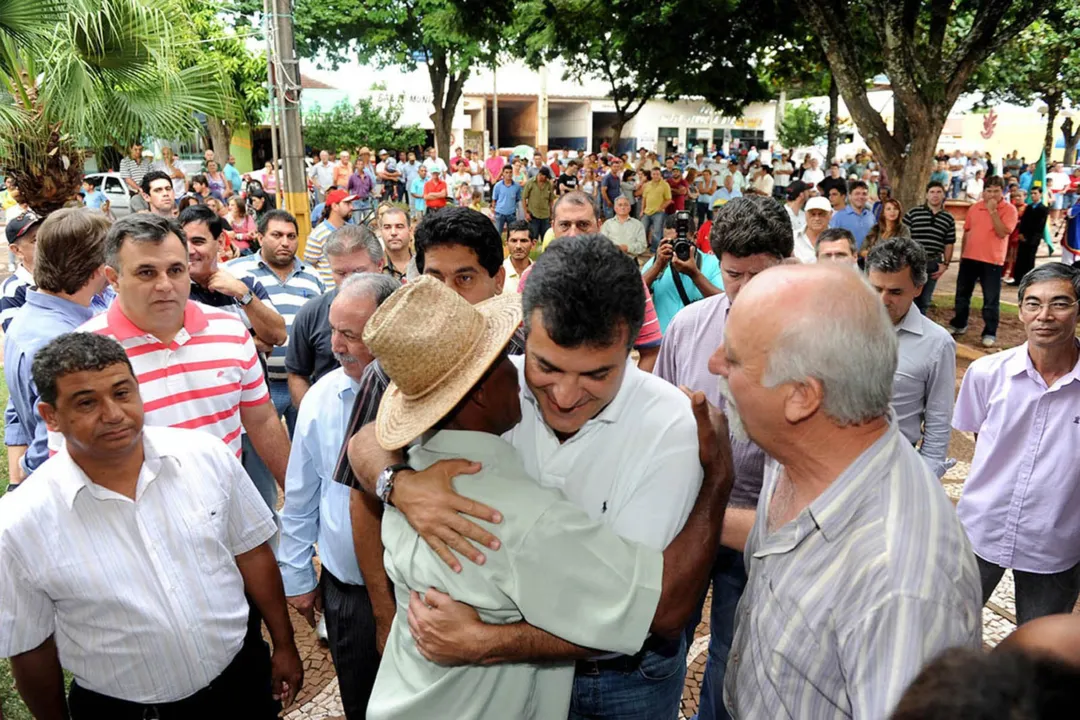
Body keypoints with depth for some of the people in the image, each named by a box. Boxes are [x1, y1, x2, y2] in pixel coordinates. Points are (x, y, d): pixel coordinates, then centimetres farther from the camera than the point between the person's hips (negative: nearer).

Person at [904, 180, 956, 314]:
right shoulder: (913, 213, -1)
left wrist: (945, 264, 4)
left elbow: (949, 244, 12)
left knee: (924, 301, 11)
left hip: (933, 264, 3)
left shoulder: (948, 218, 9)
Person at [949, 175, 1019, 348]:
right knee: (962, 294, 15)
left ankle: (990, 333, 7)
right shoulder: (974, 208, 7)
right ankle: (959, 324, 30)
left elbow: (1002, 233, -20)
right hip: (970, 258, 5)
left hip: (992, 261, -5)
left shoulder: (1009, 210, -7)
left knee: (991, 300, -1)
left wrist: (993, 211, -21)